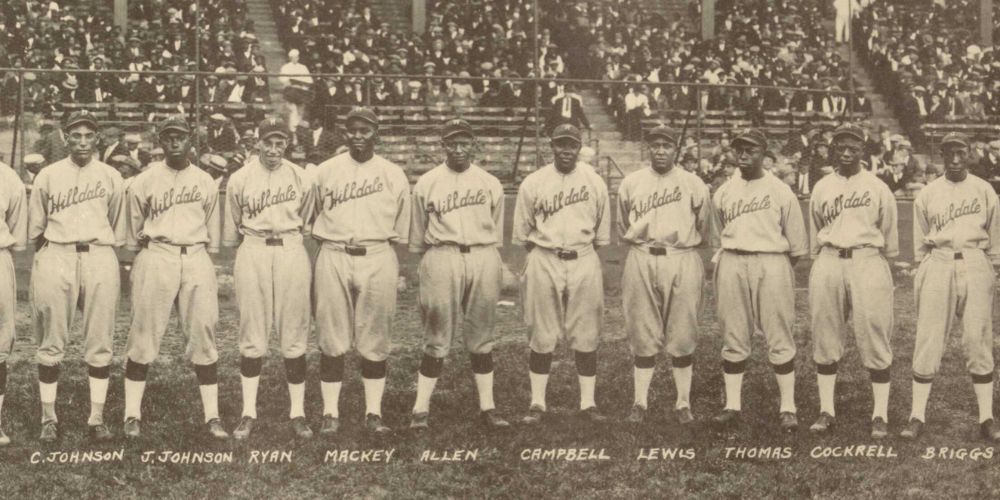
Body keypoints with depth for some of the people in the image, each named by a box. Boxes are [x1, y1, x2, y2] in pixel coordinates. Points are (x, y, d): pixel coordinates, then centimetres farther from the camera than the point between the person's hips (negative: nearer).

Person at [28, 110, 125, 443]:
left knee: (100, 343, 0)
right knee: (51, 344, 1)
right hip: (56, 256, -1)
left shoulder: (111, 177, 9)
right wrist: (51, 251, 11)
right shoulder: (48, 176, 6)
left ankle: (97, 418, 6)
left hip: (100, 257, 1)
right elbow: (35, 227, 12)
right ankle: (49, 418, 8)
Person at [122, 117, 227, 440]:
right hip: (156, 257, -2)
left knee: (204, 337, 1)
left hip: (197, 258, 2)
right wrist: (140, 252, 16)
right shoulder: (144, 181, 2)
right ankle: (133, 414, 5)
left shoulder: (206, 183, 10)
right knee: (144, 336, -2)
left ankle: (212, 416, 4)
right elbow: (134, 228, 13)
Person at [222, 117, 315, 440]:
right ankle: (248, 414, 8)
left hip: (291, 253, 1)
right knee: (252, 337, 1)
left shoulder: (301, 179, 3)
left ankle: (297, 413, 7)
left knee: (294, 337, 1)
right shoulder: (239, 180, 1)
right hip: (252, 253, 0)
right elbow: (231, 230, 11)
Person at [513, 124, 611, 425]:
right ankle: (537, 404, 8)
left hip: (584, 261, 1)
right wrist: (538, 253, 2)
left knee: (586, 337, 2)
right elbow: (522, 232, 7)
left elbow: (602, 231, 12)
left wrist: (587, 256, 6)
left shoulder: (594, 182, 5)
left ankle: (588, 404, 9)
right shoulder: (533, 183, 1)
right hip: (544, 261, -1)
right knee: (542, 337, 1)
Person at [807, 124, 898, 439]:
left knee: (874, 339, -4)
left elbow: (889, 235, 9)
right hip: (828, 262, 3)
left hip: (867, 262, -3)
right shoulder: (821, 188, 11)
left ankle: (880, 415, 2)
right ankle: (826, 411, 11)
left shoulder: (878, 188, 4)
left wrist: (884, 266, 9)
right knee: (825, 339, 4)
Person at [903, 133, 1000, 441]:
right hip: (938, 264, 0)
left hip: (975, 265, 0)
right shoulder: (927, 195, 8)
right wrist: (922, 272, 7)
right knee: (928, 341, -2)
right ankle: (917, 416, 1)